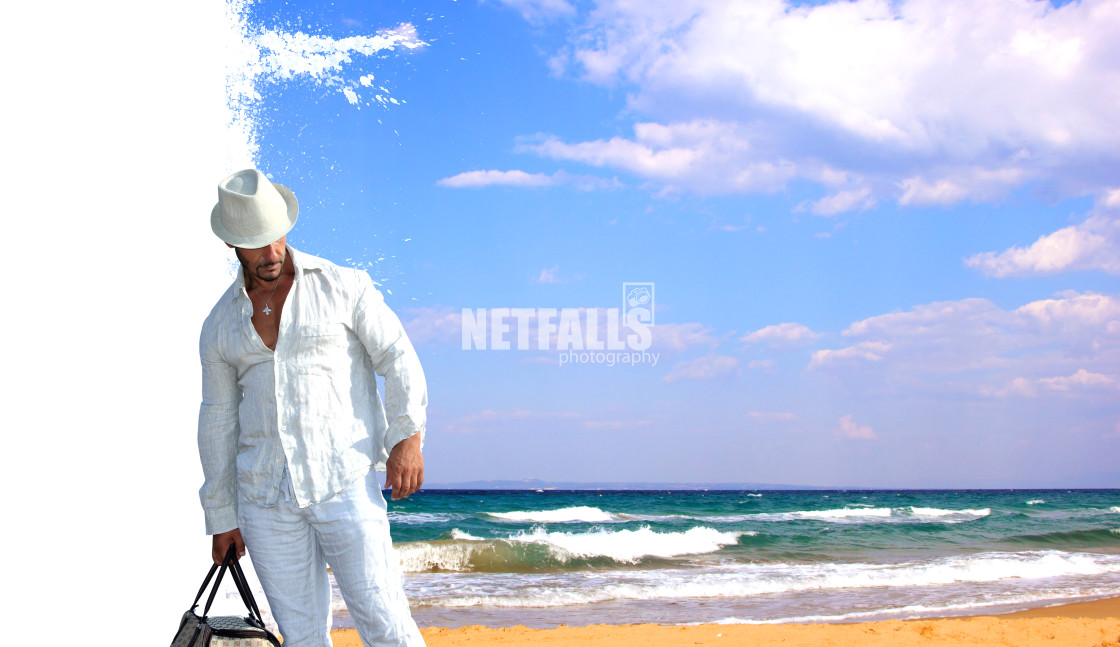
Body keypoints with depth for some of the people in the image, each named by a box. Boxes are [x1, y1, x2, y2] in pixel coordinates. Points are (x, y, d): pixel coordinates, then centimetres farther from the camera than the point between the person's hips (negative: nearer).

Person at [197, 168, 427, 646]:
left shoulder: (343, 287, 2)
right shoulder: (221, 324, 11)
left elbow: (398, 360, 0)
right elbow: (217, 421, 16)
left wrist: (407, 437, -14)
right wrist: (221, 517, 16)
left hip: (343, 482, -3)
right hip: (265, 495, 3)